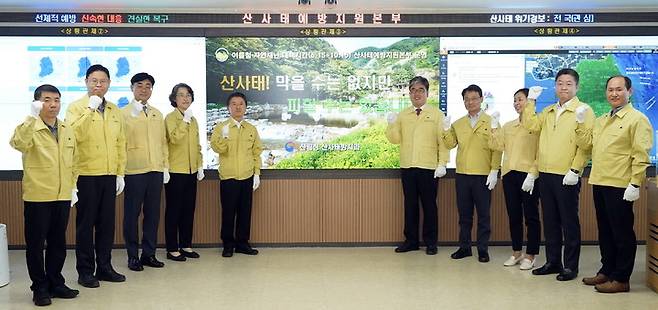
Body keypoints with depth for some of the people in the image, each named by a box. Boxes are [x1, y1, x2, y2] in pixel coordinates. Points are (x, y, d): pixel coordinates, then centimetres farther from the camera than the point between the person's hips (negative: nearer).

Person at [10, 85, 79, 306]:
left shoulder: (67, 131, 9)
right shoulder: (30, 128, -8)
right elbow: (18, 143, -31)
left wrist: (73, 187, 12)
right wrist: (32, 116, -38)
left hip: (62, 197, 5)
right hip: (37, 198, -5)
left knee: (58, 243, 14)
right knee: (36, 244, 5)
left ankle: (55, 283, 27)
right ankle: (40, 288, 17)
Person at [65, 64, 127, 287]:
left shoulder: (115, 111, 12)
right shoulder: (76, 107, -2)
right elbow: (75, 135, -20)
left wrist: (120, 174, 8)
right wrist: (90, 109, -19)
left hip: (110, 175, 4)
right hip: (86, 175, -4)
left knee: (107, 223, 9)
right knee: (85, 223, 3)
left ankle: (104, 267, 20)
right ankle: (85, 271, 12)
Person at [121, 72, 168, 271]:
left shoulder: (157, 114, 15)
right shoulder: (124, 113, 0)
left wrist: (165, 167, 11)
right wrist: (121, 169, -16)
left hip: (156, 171, 5)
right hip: (134, 171, -5)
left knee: (153, 213, 8)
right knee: (132, 213, 2)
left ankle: (149, 254, 18)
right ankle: (133, 256, 11)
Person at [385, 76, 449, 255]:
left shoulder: (436, 114, 2)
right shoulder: (402, 115, 12)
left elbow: (443, 141, -3)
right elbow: (395, 139, 7)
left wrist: (442, 164, -10)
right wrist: (391, 125, -10)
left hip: (429, 168, -3)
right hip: (407, 167, 3)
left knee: (429, 205, 4)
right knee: (410, 204, 9)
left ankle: (431, 242, 14)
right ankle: (411, 240, 18)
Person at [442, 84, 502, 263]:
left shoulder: (491, 122, 0)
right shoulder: (458, 124, 12)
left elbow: (497, 149, -4)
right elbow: (450, 144, 5)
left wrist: (494, 171, -10)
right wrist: (446, 129, -10)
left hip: (483, 176, -3)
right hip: (462, 175, 4)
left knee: (484, 214, 3)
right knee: (464, 213, 10)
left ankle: (483, 250, 12)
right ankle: (464, 247, 19)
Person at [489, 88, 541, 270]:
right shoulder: (508, 126, 17)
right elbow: (497, 145, 8)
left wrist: (532, 174, -16)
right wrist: (494, 125, 1)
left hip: (528, 175, -6)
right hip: (509, 174, 6)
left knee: (531, 216, 2)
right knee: (513, 215, 11)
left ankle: (530, 256, 9)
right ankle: (516, 253, 21)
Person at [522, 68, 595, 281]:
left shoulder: (583, 110, -4)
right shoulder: (548, 111, 17)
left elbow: (586, 145, -11)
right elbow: (530, 125, 5)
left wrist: (575, 170, -17)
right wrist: (531, 100, 5)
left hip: (567, 177, -6)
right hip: (545, 175, 6)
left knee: (569, 222, 2)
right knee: (550, 221, 12)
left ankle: (571, 266, 11)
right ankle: (553, 262, 23)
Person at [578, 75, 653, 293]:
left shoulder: (637, 119, -7)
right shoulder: (601, 120, 17)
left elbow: (641, 155, -13)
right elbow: (589, 143, 14)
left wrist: (635, 184, -18)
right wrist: (580, 124, 3)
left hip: (620, 186, -7)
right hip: (599, 183, 8)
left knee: (622, 233, 1)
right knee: (605, 231, 16)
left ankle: (621, 279, 9)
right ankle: (607, 270, 27)